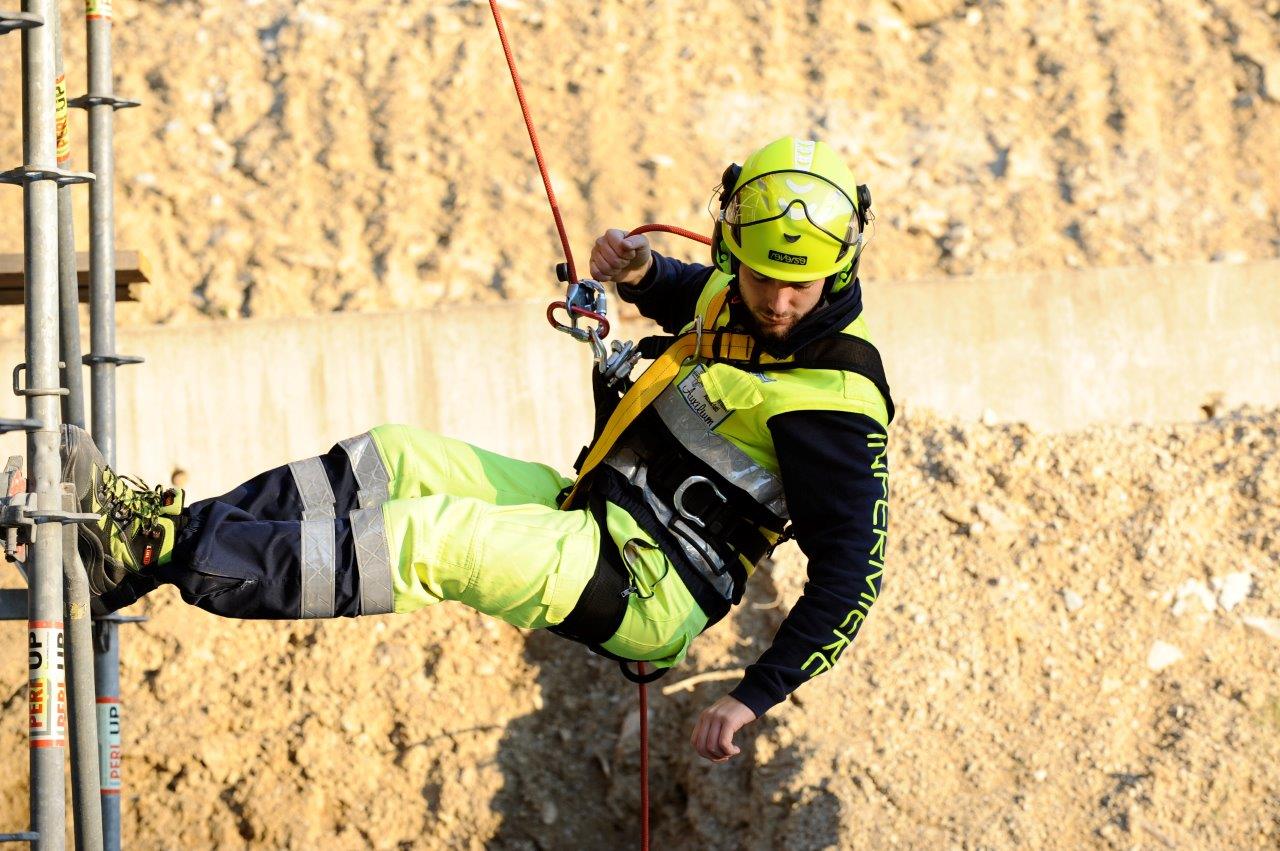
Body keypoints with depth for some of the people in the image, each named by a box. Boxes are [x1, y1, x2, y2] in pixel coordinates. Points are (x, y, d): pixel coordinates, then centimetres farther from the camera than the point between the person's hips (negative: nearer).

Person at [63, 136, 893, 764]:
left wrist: (756, 696, -21)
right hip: (594, 509, 9)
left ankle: (155, 551, -27)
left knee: (420, 538, -24)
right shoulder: (735, 294, 5)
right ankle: (162, 518, -8)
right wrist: (641, 273, 8)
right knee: (392, 461, -2)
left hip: (652, 594, -9)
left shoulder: (836, 399, -19)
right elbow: (690, 300, 32)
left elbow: (849, 578, -17)